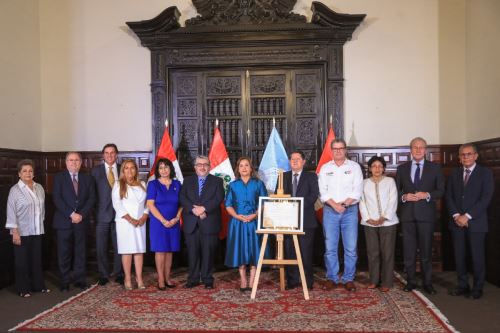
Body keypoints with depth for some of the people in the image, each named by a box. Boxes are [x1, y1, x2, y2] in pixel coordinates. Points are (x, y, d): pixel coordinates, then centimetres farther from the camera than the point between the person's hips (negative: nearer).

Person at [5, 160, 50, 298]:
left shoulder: (39, 188, 6)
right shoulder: (15, 190, -9)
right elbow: (11, 212, -12)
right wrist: (15, 232, -16)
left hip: (37, 231, 5)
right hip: (22, 232, -5)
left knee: (37, 259, 12)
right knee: (22, 260, 6)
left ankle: (38, 285, 24)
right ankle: (23, 289, 16)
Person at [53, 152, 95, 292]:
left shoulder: (87, 179, 10)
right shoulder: (59, 178, 3)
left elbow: (91, 199, 3)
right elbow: (57, 199, -7)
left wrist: (81, 214, -11)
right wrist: (71, 214, -15)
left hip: (82, 221, 2)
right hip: (64, 221, -2)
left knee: (81, 252, 6)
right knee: (64, 253, 3)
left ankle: (80, 280, 15)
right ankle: (64, 282, 13)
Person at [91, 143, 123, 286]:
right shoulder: (95, 171, 5)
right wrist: (93, 210, -4)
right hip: (102, 214, 0)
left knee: (119, 246, 6)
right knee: (101, 247, 4)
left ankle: (119, 274, 17)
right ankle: (103, 275, 17)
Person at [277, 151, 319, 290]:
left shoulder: (311, 176, 7)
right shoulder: (283, 177, 15)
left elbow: (314, 195, -6)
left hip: (306, 220, -3)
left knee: (306, 251, -1)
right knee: (289, 251, 4)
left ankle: (308, 281, 10)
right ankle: (292, 280, 13)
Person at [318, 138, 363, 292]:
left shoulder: (354, 167, 6)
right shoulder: (325, 168, 9)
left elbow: (357, 191, -2)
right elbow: (323, 191, 2)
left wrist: (344, 204, -11)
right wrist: (334, 205, -11)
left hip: (350, 210, -1)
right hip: (330, 211, 1)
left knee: (351, 248, -1)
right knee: (330, 247, 2)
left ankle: (349, 279, 10)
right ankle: (332, 278, 13)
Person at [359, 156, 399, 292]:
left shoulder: (390, 181, 5)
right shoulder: (364, 183, 10)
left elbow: (393, 201, -2)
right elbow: (362, 202, 5)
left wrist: (384, 217, -11)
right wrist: (368, 218, -7)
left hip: (388, 222, -2)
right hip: (370, 223, 2)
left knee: (387, 252, -1)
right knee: (372, 252, 3)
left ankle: (386, 282, 6)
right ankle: (374, 280, 13)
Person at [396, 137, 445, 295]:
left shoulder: (435, 168, 5)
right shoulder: (402, 168, 9)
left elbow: (441, 190, 3)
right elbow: (396, 191, 9)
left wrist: (427, 195, -14)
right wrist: (404, 197, -10)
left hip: (426, 214, -1)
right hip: (407, 214, 1)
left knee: (426, 250, 5)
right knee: (408, 250, 5)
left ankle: (427, 282, 16)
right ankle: (411, 281, 16)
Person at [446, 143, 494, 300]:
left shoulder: (485, 173, -1)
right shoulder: (454, 173, 12)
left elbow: (485, 198, -10)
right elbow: (449, 196, 8)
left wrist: (467, 216, -14)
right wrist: (456, 215, -7)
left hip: (476, 222, -3)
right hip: (457, 221, 4)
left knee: (477, 256, 2)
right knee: (459, 256, 6)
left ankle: (477, 288, 15)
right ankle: (462, 285, 17)